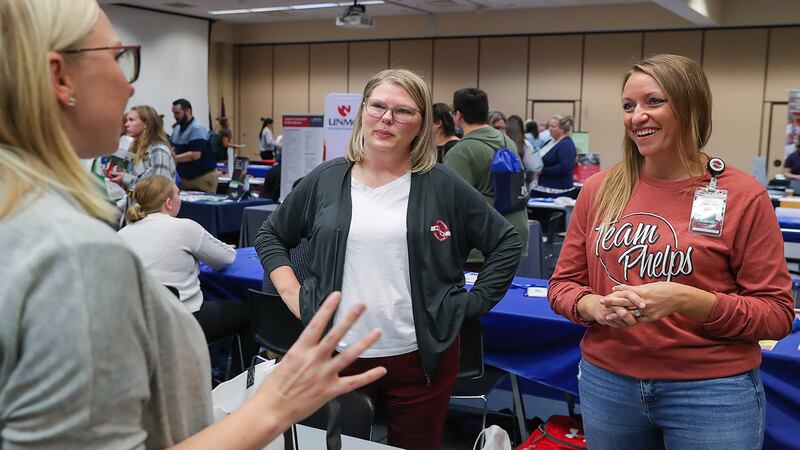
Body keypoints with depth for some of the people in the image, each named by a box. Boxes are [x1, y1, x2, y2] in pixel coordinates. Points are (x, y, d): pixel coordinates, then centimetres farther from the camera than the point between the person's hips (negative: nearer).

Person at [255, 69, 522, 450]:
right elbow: (270, 235, 14)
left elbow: (506, 242, 4)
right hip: (336, 354, 2)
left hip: (420, 358, -1)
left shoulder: (443, 186, -2)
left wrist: (473, 304, -2)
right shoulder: (325, 180, 3)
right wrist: (291, 294, 2)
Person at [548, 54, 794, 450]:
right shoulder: (599, 189, 0)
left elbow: (776, 314, -7)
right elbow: (563, 284, 6)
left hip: (713, 390, -3)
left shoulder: (742, 195, -9)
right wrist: (595, 306, -15)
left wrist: (688, 301, -21)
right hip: (606, 381, 3)